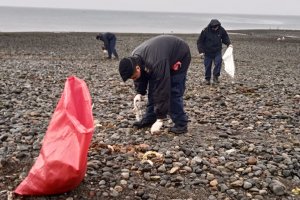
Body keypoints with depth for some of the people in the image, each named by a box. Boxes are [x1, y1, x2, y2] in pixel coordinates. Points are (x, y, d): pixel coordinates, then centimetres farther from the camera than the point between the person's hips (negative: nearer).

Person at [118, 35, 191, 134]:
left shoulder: (156, 64, -43)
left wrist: (160, 119, -35)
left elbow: (162, 92, -40)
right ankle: (149, 119, 14)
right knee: (153, 89, 4)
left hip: (180, 56, -8)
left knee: (174, 92, -16)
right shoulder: (134, 58, -19)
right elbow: (142, 75, 3)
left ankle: (181, 125, -7)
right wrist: (139, 92, -10)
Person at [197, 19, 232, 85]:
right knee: (207, 66, 4)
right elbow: (200, 41, -5)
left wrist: (228, 43, -4)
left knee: (218, 62, -19)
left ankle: (215, 76, -6)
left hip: (217, 51, 1)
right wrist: (201, 50, -12)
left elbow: (225, 37, 13)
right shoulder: (205, 31, -15)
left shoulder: (221, 30, -7)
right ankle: (207, 79, 19)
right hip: (208, 52, -1)